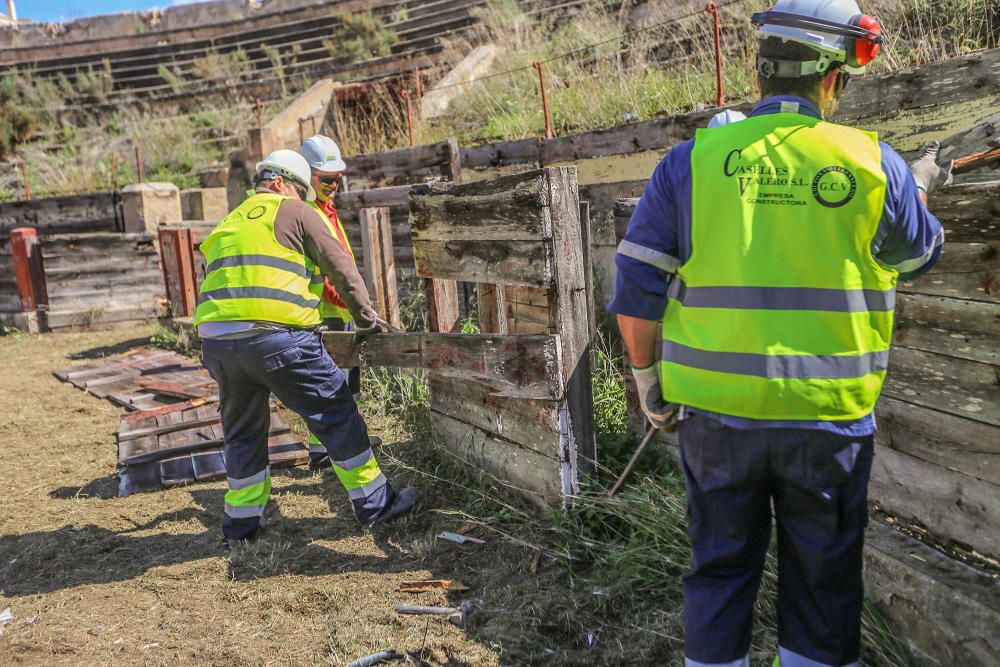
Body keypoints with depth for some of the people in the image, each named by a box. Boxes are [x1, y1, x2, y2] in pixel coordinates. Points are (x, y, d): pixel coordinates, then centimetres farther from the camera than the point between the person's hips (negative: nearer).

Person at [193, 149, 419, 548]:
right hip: (275, 337, -7)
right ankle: (376, 504, 11)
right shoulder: (293, 211, 7)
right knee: (335, 413, 4)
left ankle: (242, 523, 30)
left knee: (242, 431, 20)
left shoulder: (226, 224, 28)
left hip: (215, 339, 7)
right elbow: (341, 268, 5)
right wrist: (367, 320, 13)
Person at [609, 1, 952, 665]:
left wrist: (647, 376, 10)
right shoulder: (875, 164, -5)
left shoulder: (693, 160, -5)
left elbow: (636, 291, -5)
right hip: (829, 419, 0)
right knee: (822, 583, 18)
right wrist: (920, 188, 33)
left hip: (716, 411, 1)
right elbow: (918, 255, 14)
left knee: (720, 569, 18)